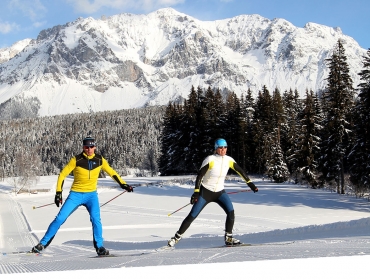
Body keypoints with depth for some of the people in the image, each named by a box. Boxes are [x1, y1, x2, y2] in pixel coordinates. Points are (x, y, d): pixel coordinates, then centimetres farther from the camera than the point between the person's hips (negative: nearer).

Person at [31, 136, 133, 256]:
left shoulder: (100, 160, -2)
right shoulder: (76, 160, -10)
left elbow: (112, 172, 11)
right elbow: (62, 175, -5)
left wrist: (123, 184, 8)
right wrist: (58, 192, -12)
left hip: (91, 195, 1)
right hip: (75, 194, -1)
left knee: (95, 219, -22)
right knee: (60, 218, -6)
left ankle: (99, 247, -9)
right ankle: (43, 243, 7)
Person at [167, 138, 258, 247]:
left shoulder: (229, 160, -3)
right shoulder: (210, 159, -17)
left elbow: (240, 171, 9)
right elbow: (200, 175, -18)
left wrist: (250, 183, 7)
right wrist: (196, 192, -25)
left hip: (220, 192, 4)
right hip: (205, 191, -4)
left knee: (230, 211, -19)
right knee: (192, 215, -5)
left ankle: (228, 238, -7)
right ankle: (177, 237, 8)